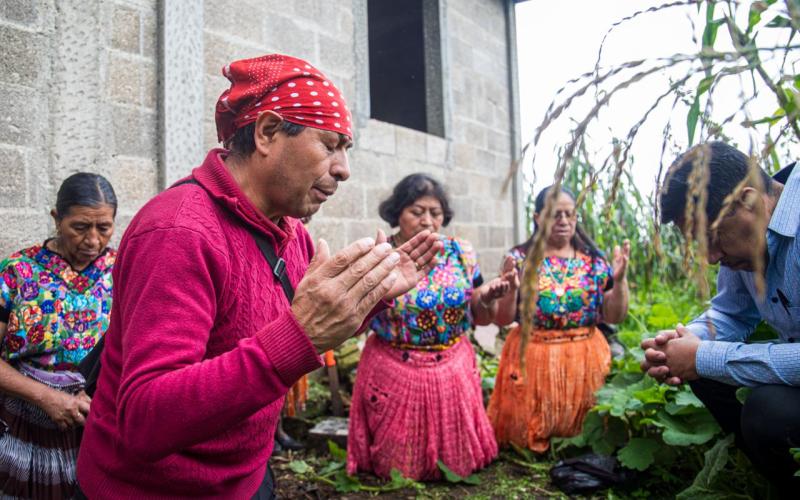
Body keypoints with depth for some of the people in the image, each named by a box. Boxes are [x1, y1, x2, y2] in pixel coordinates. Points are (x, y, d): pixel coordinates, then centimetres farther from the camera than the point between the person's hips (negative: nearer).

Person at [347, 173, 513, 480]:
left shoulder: (461, 254, -3)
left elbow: (481, 318, 6)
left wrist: (488, 299, -16)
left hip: (453, 373, 3)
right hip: (394, 374, -2)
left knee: (458, 462, 16)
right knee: (398, 468, 12)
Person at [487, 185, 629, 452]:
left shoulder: (593, 260, 4)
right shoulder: (520, 259, -1)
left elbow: (615, 316, 4)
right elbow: (502, 319, -4)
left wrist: (620, 280, -11)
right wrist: (510, 286, -21)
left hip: (585, 360, 2)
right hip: (532, 359, -1)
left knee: (582, 436, 10)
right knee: (528, 436, 7)